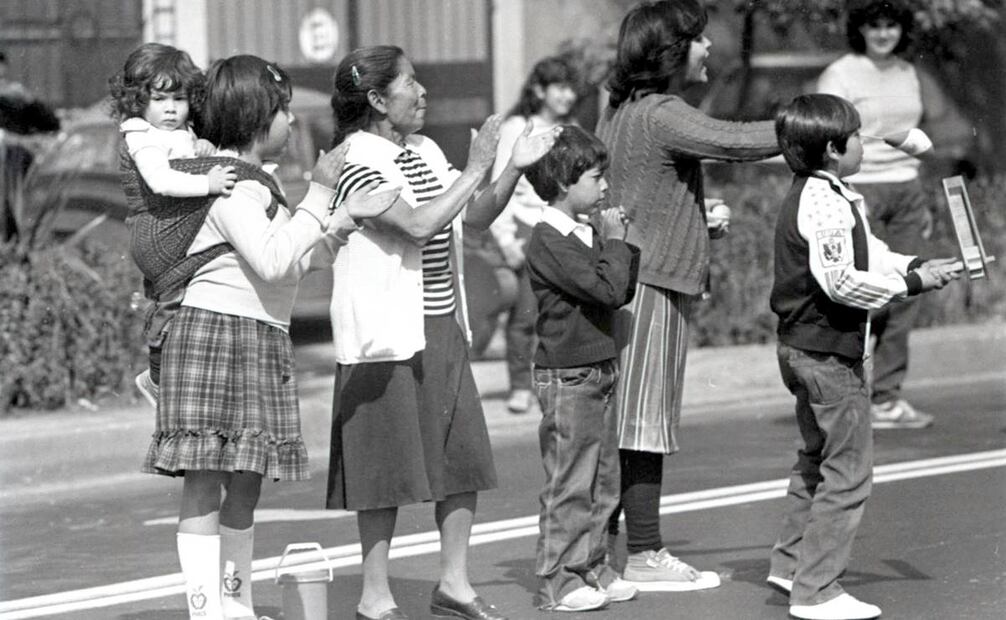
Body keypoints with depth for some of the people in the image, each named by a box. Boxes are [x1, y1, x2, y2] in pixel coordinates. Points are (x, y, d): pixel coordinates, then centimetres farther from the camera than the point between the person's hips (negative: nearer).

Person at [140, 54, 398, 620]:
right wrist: (320, 196, -17)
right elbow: (273, 261, -23)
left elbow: (303, 257, 22)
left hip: (262, 341, 10)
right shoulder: (227, 182, -13)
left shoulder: (260, 182, 18)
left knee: (246, 482, 10)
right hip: (216, 333, -10)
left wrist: (347, 218, 8)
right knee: (206, 481, -8)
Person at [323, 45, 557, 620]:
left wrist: (514, 170, 0)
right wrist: (476, 170, -19)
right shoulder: (357, 162, -14)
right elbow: (420, 224, -24)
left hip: (443, 327, 8)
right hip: (389, 334, -8)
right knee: (389, 464, -2)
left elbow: (476, 217, 14)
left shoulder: (426, 152, 12)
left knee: (464, 457, 7)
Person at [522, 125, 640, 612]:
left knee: (602, 480, 13)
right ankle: (557, 583, 1)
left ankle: (591, 568, 21)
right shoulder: (549, 241, -16)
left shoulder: (585, 235, 13)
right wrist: (615, 242, -10)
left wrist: (628, 246, 6)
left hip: (598, 372, 9)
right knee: (569, 483, -5)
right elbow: (605, 289, -23)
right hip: (567, 376, -9)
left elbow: (623, 293, 17)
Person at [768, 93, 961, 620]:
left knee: (817, 456, 24)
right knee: (848, 469, -6)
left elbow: (865, 255, 16)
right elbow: (841, 282, -24)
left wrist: (917, 266, 3)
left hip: (803, 346, 11)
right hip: (827, 349, -11)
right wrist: (912, 283, -17)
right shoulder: (826, 203, -21)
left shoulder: (812, 195, 12)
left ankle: (792, 564, 34)